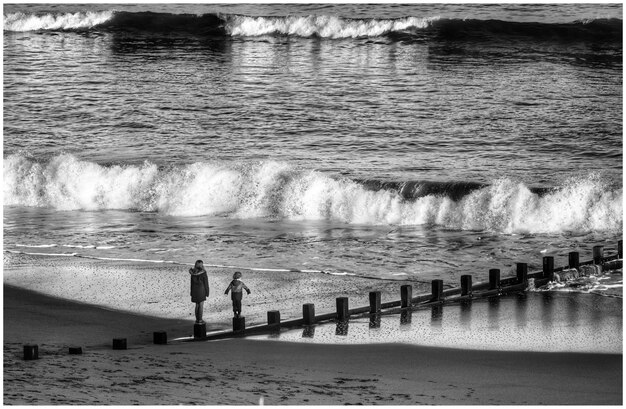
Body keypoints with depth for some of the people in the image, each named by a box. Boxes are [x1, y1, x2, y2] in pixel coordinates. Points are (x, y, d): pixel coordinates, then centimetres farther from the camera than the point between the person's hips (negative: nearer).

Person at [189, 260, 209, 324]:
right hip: (201, 290, -5)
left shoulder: (193, 273, 1)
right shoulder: (203, 273, -14)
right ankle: (200, 320, 2)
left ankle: (197, 319, 16)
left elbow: (192, 283, 6)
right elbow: (206, 283, -11)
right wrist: (207, 292, -3)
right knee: (201, 305, 2)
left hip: (195, 290, 5)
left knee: (197, 305, 14)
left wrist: (192, 293, 13)